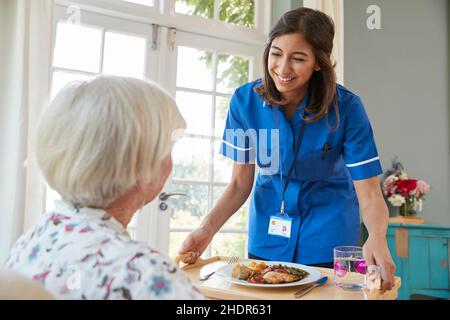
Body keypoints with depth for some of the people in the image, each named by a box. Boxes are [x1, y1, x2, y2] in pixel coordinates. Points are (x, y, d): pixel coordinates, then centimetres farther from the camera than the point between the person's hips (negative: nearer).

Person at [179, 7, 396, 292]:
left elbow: (369, 193, -21)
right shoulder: (245, 100, -17)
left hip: (327, 232, -2)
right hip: (267, 231, 3)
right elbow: (240, 183, -10)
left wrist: (377, 237, -41)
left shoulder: (346, 107, -22)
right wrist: (207, 229, -24)